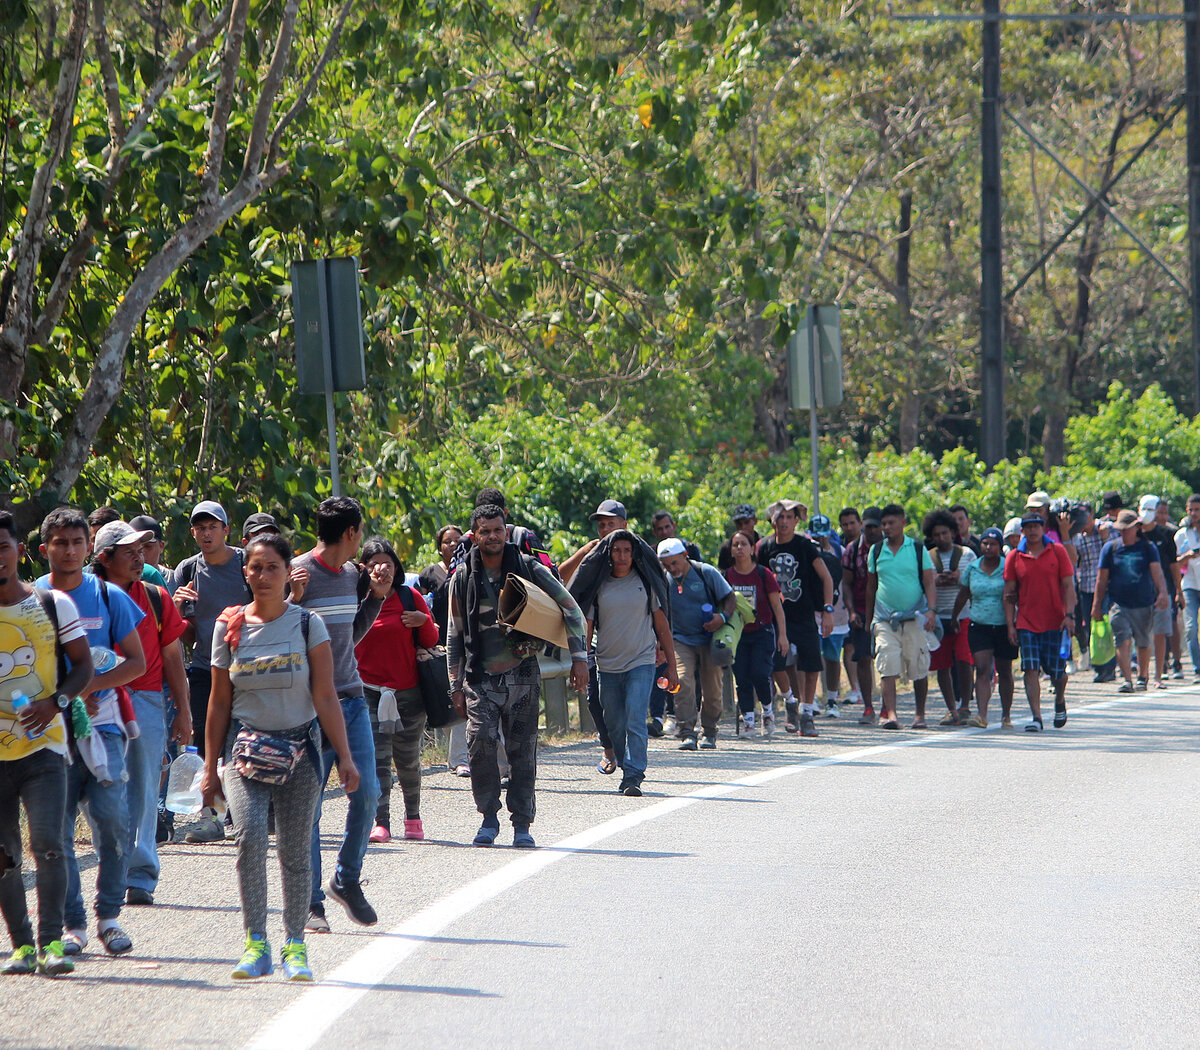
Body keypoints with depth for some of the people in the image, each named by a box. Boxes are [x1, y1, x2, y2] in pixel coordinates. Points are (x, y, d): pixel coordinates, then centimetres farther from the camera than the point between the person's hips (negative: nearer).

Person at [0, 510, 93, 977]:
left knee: (47, 845, -13)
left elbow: (82, 664, 7)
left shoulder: (53, 605, 4)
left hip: (43, 746, -1)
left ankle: (51, 942, -9)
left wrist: (56, 701, -10)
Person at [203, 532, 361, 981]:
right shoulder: (230, 627, 6)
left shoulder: (307, 625, 3)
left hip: (299, 749, 0)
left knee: (295, 851, -1)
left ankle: (295, 944, 12)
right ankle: (255, 943, -17)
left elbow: (325, 697, 2)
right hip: (247, 749, 0)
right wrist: (210, 767, 11)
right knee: (250, 835, -21)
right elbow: (220, 702, 11)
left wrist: (345, 757, -4)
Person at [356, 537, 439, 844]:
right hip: (369, 690, -1)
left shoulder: (410, 597, 6)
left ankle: (413, 816, 31)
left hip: (408, 691, 1)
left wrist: (424, 622, -11)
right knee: (377, 757, -13)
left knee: (407, 759, 10)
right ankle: (380, 822, -16)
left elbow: (431, 641, 10)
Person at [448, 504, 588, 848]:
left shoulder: (529, 569, 1)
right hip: (480, 679, 0)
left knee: (522, 751, 0)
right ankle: (489, 817, -4)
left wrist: (579, 658, -2)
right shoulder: (462, 578, 5)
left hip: (522, 675, 0)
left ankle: (522, 825, 10)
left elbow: (571, 610, 5)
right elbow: (455, 636, 12)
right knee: (481, 741, -18)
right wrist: (456, 686, 9)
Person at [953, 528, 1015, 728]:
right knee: (982, 670, -12)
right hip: (979, 627, 1)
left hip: (1004, 627, -1)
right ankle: (981, 715, -20)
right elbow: (962, 597, 15)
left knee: (1004, 672, 10)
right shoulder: (971, 568, 5)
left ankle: (1006, 716, 22)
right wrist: (952, 619, 19)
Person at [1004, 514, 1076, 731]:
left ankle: (1060, 701, 34)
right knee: (1031, 669, -10)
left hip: (1054, 622, -1)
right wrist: (1010, 624, -1)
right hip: (1026, 622, 1)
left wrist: (1069, 615, -10)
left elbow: (1068, 586, 0)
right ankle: (1035, 717, -10)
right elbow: (1009, 593, 5)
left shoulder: (1057, 551, 1)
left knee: (1056, 670, 4)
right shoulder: (1014, 557, 4)